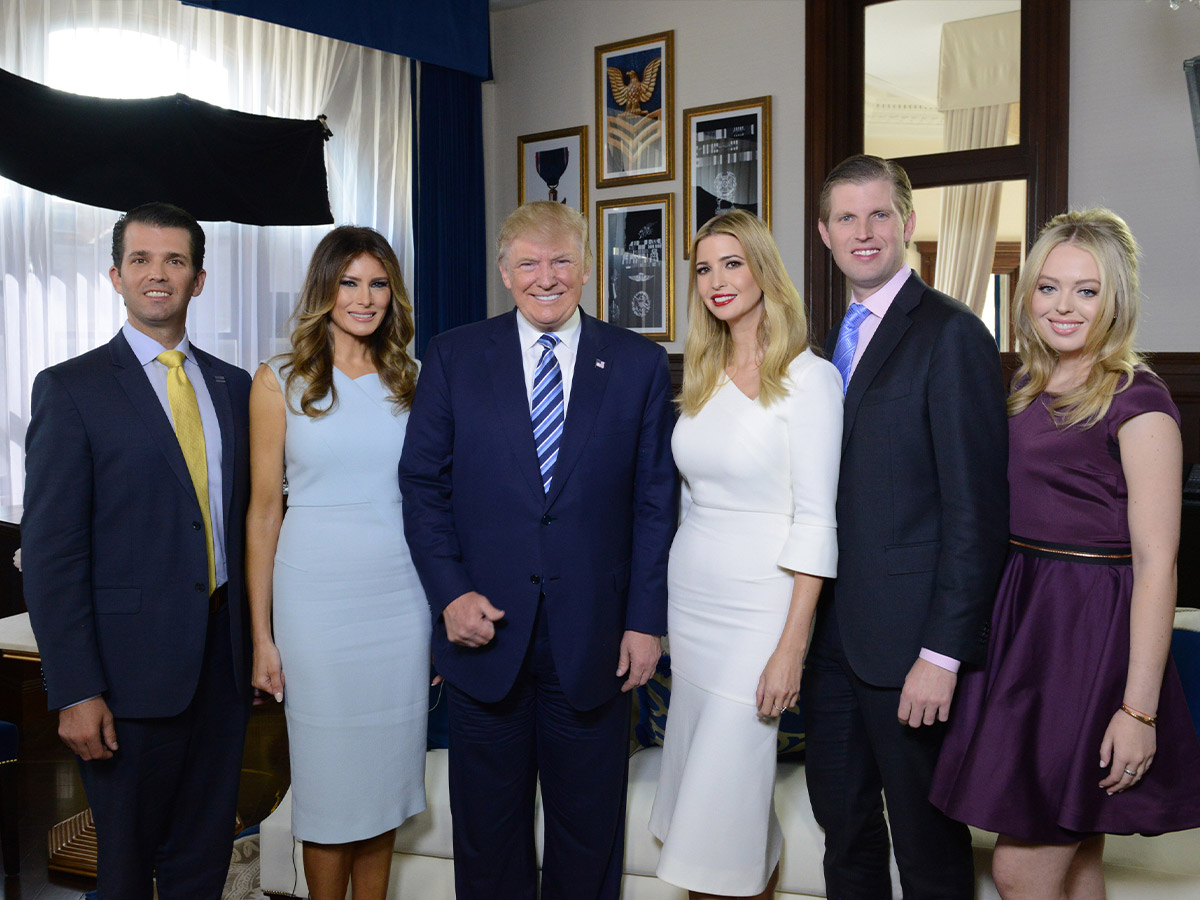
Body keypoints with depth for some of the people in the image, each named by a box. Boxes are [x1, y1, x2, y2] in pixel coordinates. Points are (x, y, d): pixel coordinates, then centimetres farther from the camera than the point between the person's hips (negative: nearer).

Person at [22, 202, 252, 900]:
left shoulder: (233, 386, 9)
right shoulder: (70, 389, -6)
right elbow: (51, 550, -9)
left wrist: (260, 638, 7)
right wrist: (75, 691, -14)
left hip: (224, 657, 4)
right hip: (134, 663, -4)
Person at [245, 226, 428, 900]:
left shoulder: (411, 379, 7)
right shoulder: (281, 382, 0)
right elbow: (264, 509, 0)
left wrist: (445, 614, 6)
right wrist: (262, 635, -3)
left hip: (402, 592, 3)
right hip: (315, 596, -2)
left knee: (386, 768, 11)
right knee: (328, 774, 7)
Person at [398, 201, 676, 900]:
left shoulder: (640, 364, 1)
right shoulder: (454, 357, 2)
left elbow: (655, 501, 1)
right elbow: (423, 483, 2)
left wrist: (646, 620, -3)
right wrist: (450, 592, -9)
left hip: (593, 643, 0)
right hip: (484, 630, 0)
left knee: (589, 832, 15)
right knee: (487, 830, 15)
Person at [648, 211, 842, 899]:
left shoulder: (809, 377, -10)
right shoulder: (702, 377, 10)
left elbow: (814, 522, -14)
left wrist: (792, 646, -18)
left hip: (758, 605, -6)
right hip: (690, 597, 6)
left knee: (721, 796, -2)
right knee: (698, 775, 14)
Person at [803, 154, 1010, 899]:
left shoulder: (951, 335, -12)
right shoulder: (840, 339, 12)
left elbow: (977, 509, -17)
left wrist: (943, 651, -19)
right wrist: (812, 622, 8)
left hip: (910, 640, -7)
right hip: (836, 632, 7)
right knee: (841, 816, 20)